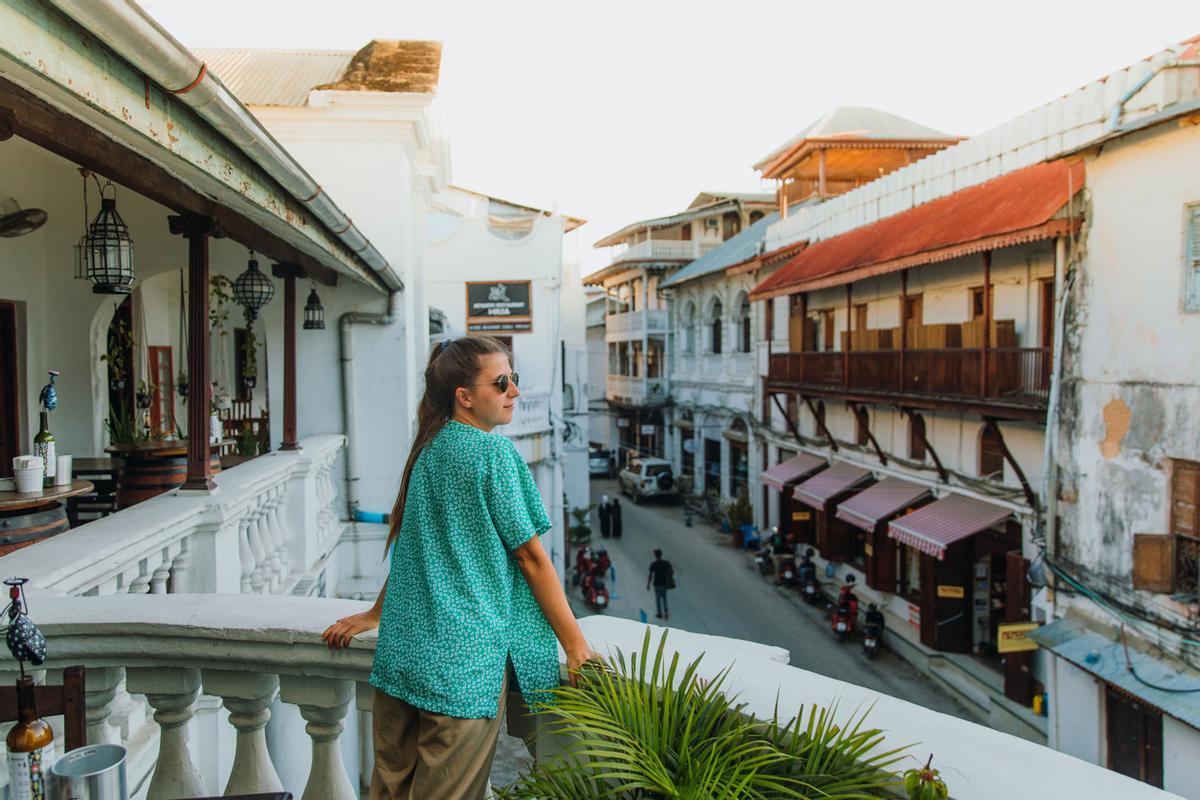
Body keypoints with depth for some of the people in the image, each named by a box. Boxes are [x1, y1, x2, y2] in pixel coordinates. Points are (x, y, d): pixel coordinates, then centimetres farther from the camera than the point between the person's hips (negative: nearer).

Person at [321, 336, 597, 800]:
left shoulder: (428, 449, 12)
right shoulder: (494, 452, -11)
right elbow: (531, 557, -9)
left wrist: (376, 614, 32)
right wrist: (576, 646, -4)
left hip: (401, 653, 8)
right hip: (463, 657, -8)